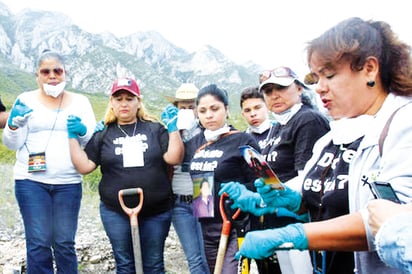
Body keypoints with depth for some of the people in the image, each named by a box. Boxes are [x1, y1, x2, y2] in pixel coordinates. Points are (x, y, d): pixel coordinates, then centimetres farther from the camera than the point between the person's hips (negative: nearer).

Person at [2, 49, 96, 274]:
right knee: (38, 243, 0)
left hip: (68, 183, 1)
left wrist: (82, 131, -18)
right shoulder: (26, 100, 6)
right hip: (31, 181, -1)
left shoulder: (80, 102, 9)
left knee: (65, 243, 4)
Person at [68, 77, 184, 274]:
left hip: (156, 212, 0)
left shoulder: (155, 130, 4)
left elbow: (173, 158, -6)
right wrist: (74, 137, -4)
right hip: (116, 213, 1)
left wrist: (173, 128, -12)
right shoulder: (102, 134, 6)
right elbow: (84, 166, 0)